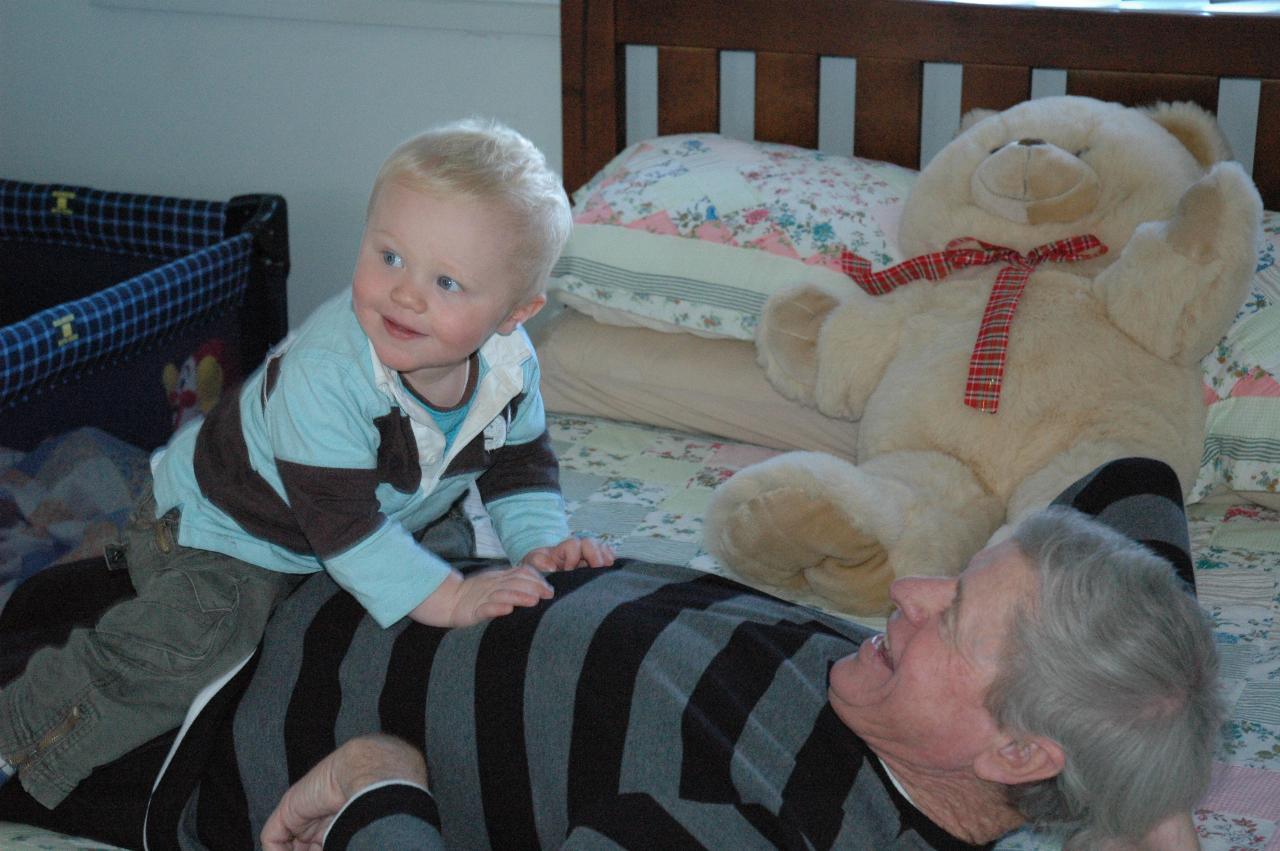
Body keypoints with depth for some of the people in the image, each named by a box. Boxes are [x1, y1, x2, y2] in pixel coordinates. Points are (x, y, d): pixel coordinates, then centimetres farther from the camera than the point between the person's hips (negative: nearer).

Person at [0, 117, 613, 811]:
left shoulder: (510, 364, -18)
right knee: (191, 641, -27)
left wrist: (541, 543, -17)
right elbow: (343, 524, -39)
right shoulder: (324, 373, -40)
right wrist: (446, 598, -41)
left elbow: (518, 463, 0)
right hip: (218, 526, -7)